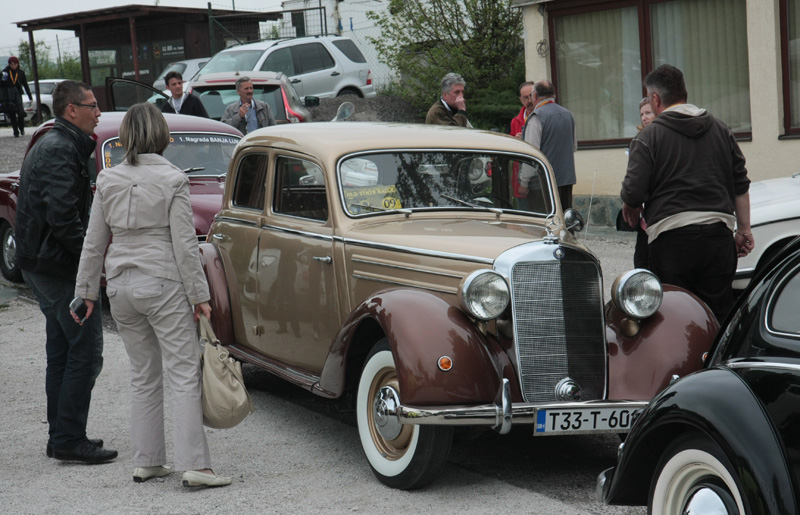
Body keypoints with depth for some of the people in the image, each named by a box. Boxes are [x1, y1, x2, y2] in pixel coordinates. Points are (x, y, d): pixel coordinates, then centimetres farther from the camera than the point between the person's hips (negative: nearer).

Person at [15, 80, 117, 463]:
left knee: (61, 352, 16)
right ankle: (69, 439, -5)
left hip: (38, 263, 11)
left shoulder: (51, 145, 17)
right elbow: (62, 216, -25)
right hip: (59, 266, -11)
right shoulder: (61, 151, -17)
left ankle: (61, 435, 22)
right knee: (86, 350, -7)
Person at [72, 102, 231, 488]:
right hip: (163, 284, -5)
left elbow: (94, 243, 8)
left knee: (143, 377, 15)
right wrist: (199, 294, -4)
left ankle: (146, 462, 17)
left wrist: (86, 291, 16)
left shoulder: (107, 181, 4)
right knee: (185, 375, -3)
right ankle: (193, 465, -8)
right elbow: (184, 244, -10)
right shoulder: (172, 179, -9)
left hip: (121, 287, 5)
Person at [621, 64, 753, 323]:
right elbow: (741, 185, 13)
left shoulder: (648, 137, -3)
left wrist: (630, 208, 13)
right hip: (719, 235, 4)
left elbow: (633, 192, -8)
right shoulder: (721, 129, 14)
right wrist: (744, 230, 19)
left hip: (671, 238, -4)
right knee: (719, 317, 8)